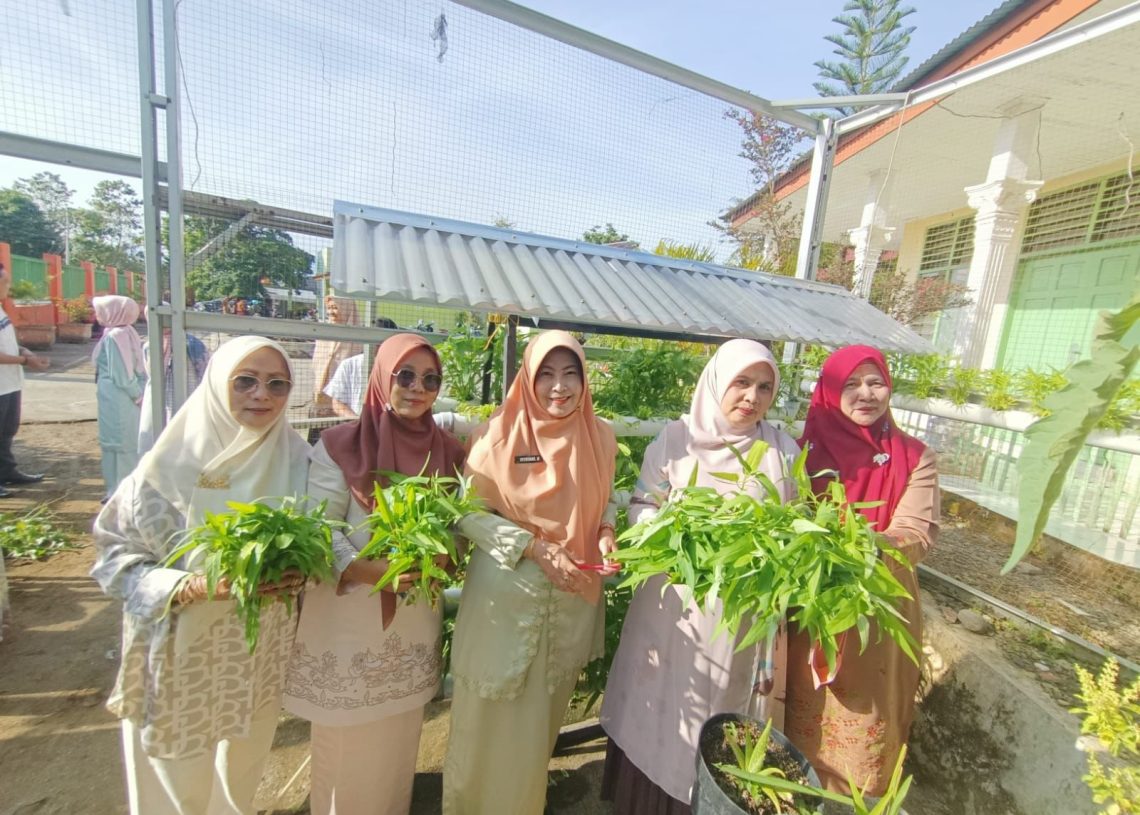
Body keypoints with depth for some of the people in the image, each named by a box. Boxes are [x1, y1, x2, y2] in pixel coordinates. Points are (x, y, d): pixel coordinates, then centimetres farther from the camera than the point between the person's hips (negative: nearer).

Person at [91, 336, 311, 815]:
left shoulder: (296, 459, -8)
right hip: (183, 653, -2)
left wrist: (296, 575, -16)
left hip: (260, 652, 3)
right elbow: (115, 555, -10)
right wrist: (191, 586, -25)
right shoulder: (172, 465, -16)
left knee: (240, 775, 26)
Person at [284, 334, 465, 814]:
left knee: (400, 737, 20)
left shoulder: (449, 452, 1)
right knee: (347, 741, 15)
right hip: (348, 616, -3)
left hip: (416, 618, 4)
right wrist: (373, 572, -23)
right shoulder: (340, 445, -10)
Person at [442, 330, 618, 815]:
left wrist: (606, 534, -9)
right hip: (506, 597, -3)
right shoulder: (499, 434, -13)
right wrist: (534, 547, -19)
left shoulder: (600, 437, -2)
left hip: (574, 598, 4)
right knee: (495, 718, 15)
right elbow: (468, 513, -10)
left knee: (542, 716, 23)